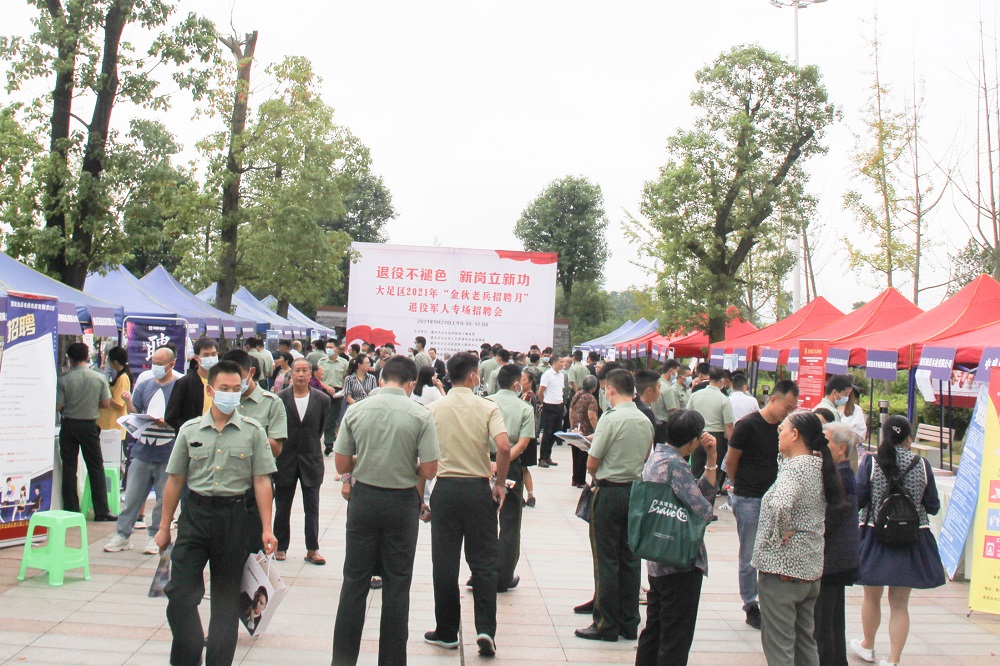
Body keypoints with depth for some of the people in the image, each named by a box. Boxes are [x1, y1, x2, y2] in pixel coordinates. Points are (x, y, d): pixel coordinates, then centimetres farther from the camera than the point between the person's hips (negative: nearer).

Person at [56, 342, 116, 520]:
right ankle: (102, 511, 8)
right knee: (96, 468, 8)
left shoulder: (63, 380, -10)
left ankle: (71, 510, 9)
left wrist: (70, 405, 11)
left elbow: (58, 407, -10)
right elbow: (105, 403, -3)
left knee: (69, 468, 7)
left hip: (69, 425, -1)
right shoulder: (99, 378, -6)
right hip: (89, 425, 1)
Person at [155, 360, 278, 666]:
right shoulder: (190, 430, 4)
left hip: (233, 515, -1)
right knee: (180, 592, -5)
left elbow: (261, 481, -2)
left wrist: (266, 528, -6)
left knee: (226, 596, 9)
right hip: (195, 514, 1)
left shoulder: (253, 431, -1)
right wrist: (164, 526, 9)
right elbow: (175, 480, 9)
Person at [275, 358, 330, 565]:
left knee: (312, 508, 5)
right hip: (285, 460, 0)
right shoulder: (280, 398, -7)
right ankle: (280, 546, 25)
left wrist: (312, 446, 11)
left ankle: (312, 549, 14)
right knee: (282, 507, 11)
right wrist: (282, 447, 3)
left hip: (311, 460, 0)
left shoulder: (322, 399, -3)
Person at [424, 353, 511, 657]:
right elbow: (504, 446, -18)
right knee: (484, 563, 7)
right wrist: (500, 483, -5)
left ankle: (447, 632, 16)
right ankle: (485, 629, 0)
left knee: (444, 563, 8)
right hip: (479, 489, -1)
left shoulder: (433, 409, 1)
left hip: (445, 488, 1)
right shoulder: (488, 408, -5)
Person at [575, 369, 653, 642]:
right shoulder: (645, 421, 4)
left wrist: (597, 477, 7)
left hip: (609, 491, -6)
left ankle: (606, 625, 6)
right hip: (636, 491, 6)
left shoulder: (611, 418, -15)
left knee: (606, 560, 1)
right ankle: (629, 624, 19)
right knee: (630, 558, 12)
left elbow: (592, 463, -12)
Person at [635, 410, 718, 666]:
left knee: (654, 630, 20)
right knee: (676, 638, 2)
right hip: (682, 562, -10)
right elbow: (704, 510, -24)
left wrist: (711, 459, 3)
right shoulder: (675, 465, -22)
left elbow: (704, 492, 10)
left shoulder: (656, 455, 9)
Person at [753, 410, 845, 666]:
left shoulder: (794, 468, -19)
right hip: (811, 568, 9)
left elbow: (780, 504, -38)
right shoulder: (819, 466, 7)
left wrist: (781, 535, -21)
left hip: (782, 568, -9)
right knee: (805, 642, 20)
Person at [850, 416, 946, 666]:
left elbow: (857, 501, -10)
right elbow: (933, 507, 0)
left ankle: (868, 646, 37)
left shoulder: (871, 463, -10)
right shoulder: (922, 465, -6)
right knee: (900, 604, 9)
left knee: (872, 597, 19)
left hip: (875, 537, -1)